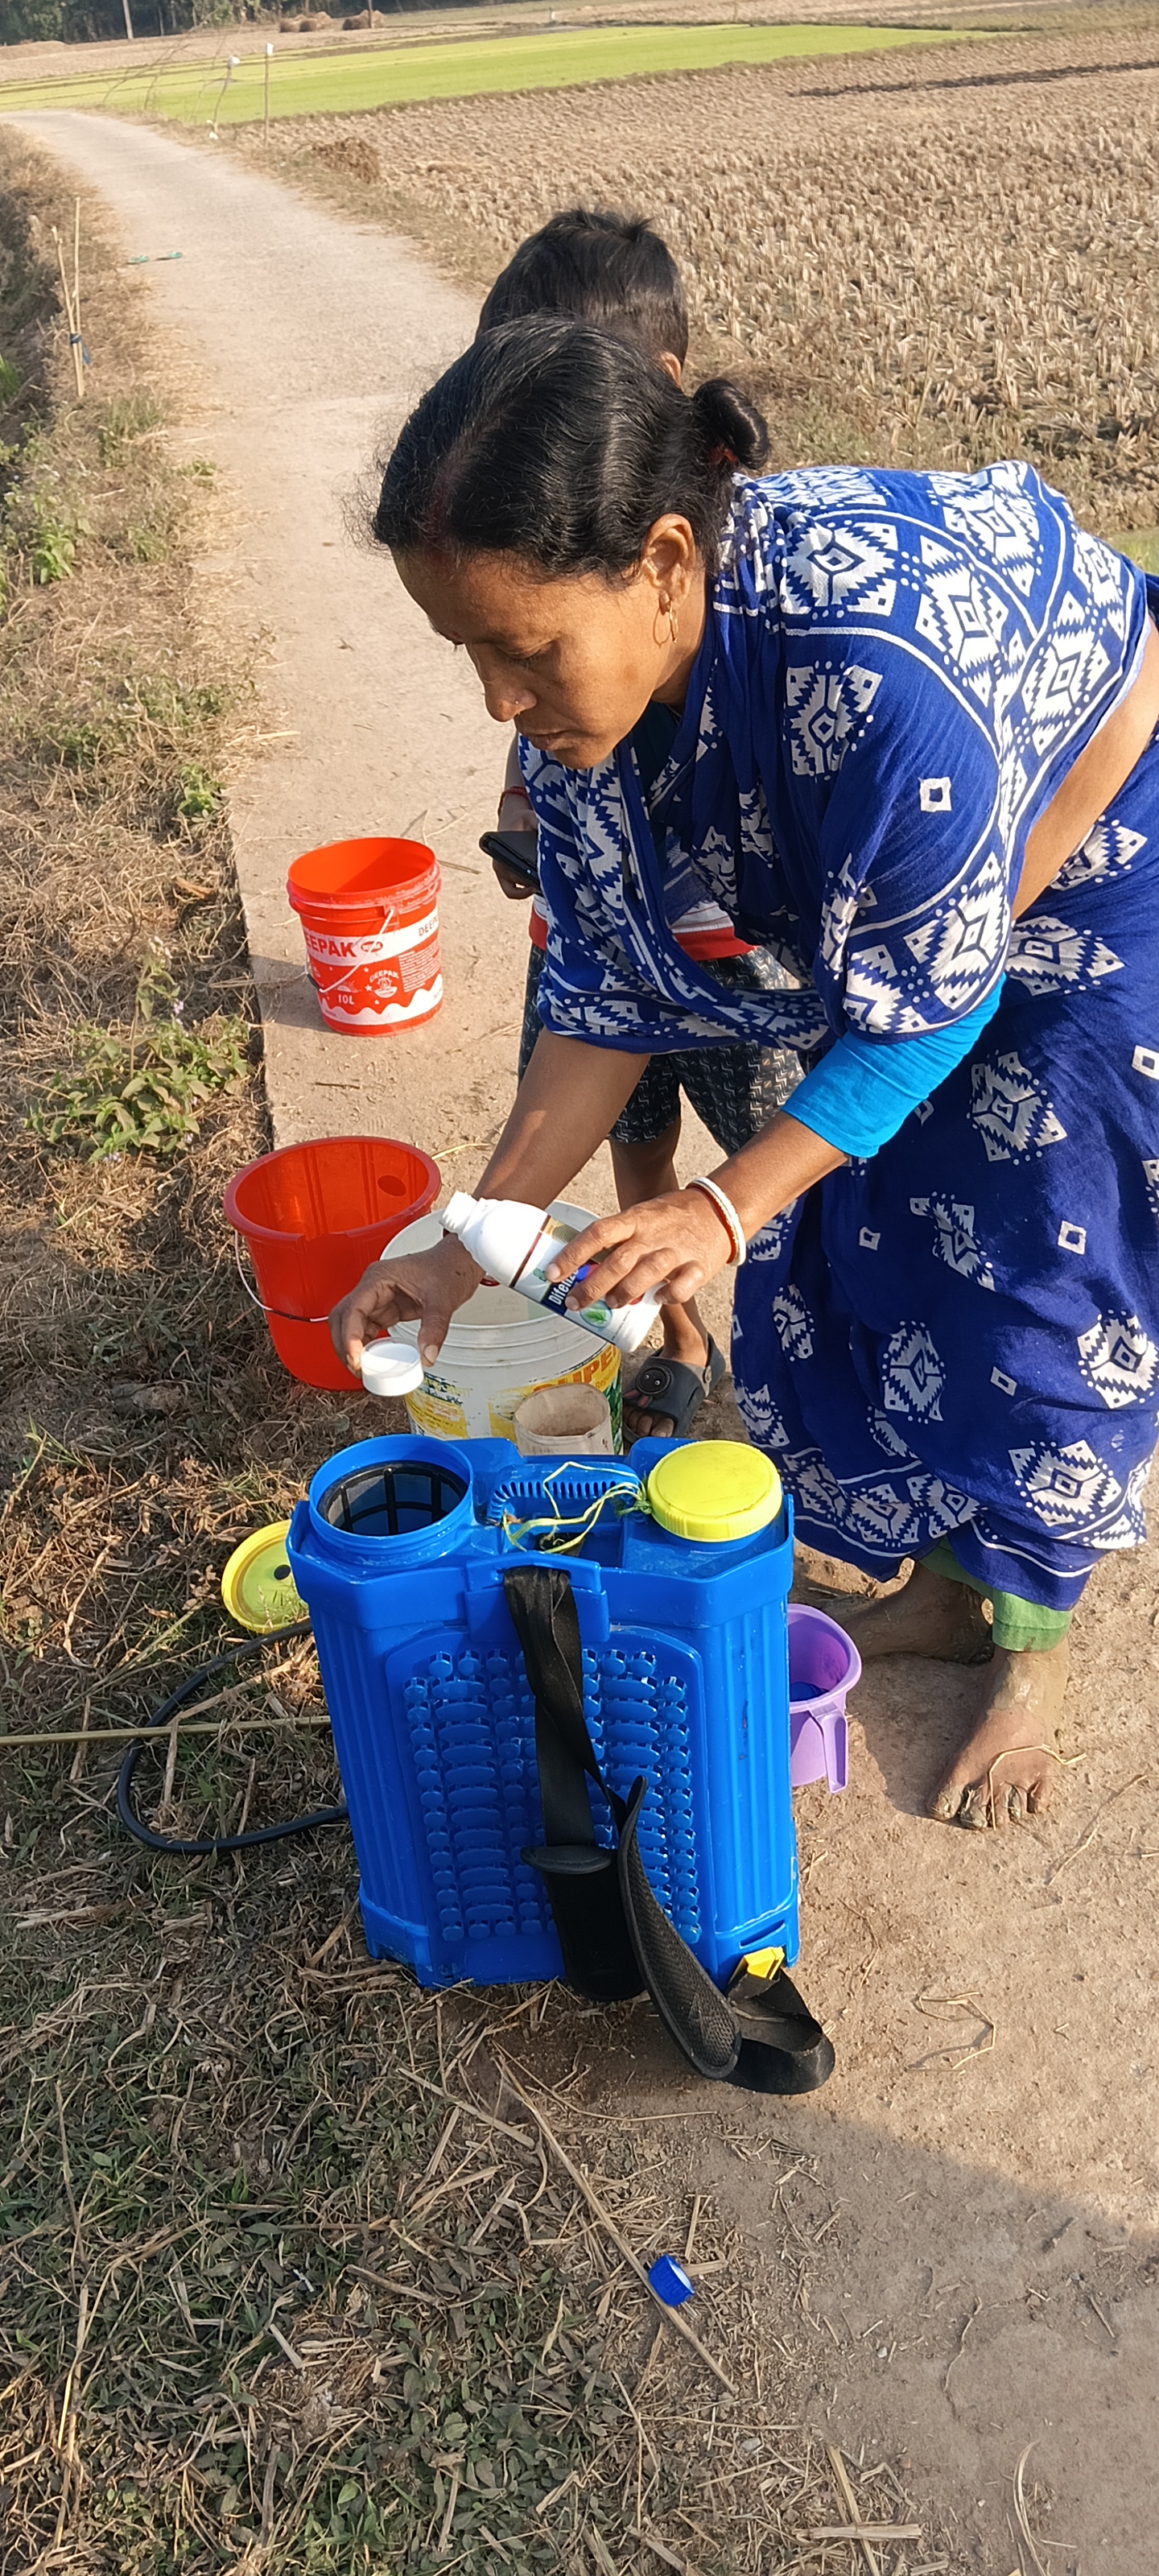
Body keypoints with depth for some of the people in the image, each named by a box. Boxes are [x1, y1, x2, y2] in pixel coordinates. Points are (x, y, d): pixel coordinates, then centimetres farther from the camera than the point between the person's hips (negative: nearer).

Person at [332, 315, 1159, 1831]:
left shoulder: (873, 664, -42)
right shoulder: (587, 674, -19)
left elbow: (935, 1001, -28)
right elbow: (609, 992, -12)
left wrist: (731, 1208, -30)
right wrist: (473, 1243, -14)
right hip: (897, 903, 7)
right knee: (863, 1239, 8)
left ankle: (1034, 1651, 24)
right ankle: (945, 1588, 32)